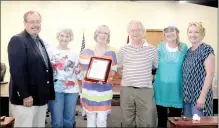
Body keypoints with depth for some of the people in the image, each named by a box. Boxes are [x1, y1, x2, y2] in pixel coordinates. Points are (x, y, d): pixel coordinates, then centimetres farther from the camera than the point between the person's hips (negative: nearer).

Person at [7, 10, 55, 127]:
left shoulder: (40, 41, 15)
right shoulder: (17, 40, -12)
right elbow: (16, 70, -19)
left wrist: (47, 93, 14)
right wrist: (25, 95, -21)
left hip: (41, 96, 8)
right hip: (26, 97, -8)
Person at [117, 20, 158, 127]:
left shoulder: (152, 49, 2)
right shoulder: (123, 50, 5)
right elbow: (119, 69, 14)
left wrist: (148, 78, 2)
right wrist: (128, 77, 1)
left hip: (145, 90, -1)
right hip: (126, 90, 2)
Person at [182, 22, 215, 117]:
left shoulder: (206, 49, -9)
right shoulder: (188, 51, 12)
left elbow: (210, 74, -14)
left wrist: (202, 96, -19)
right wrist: (184, 93, 11)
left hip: (199, 95, -7)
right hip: (187, 95, 7)